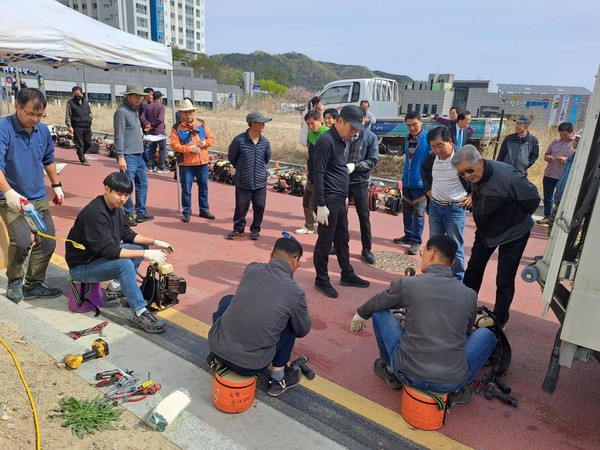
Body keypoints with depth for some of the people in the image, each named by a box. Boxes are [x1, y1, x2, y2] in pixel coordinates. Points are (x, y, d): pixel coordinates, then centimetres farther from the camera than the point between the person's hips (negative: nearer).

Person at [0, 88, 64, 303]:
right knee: (22, 241, -21)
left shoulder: (43, 130, 4)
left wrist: (56, 185, 20)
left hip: (39, 198, 6)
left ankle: (33, 285, 24)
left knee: (47, 242, 6)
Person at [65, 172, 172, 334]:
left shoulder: (115, 207, 0)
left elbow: (127, 234, 9)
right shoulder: (95, 213, -28)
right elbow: (109, 250, -33)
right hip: (81, 267, -9)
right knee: (125, 264, -32)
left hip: (99, 256, 9)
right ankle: (140, 314, -24)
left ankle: (118, 286, 6)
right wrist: (146, 254, -33)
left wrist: (154, 242, -4)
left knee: (141, 247, 4)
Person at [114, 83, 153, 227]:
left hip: (139, 155, 9)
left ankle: (141, 212, 23)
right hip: (128, 156, -9)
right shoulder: (122, 111, -11)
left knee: (143, 184, 13)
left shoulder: (134, 110, 15)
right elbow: (119, 137, -15)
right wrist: (120, 157, -19)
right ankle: (128, 215, 8)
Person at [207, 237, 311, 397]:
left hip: (216, 347, 4)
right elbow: (303, 330, 9)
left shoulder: (252, 268, 0)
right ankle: (278, 379, 18)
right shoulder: (295, 292, -9)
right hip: (249, 366, -3)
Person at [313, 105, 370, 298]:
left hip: (340, 200, 9)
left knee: (342, 239, 17)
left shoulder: (344, 141, 11)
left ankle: (347, 275, 30)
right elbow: (318, 175, -19)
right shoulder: (326, 141, -16)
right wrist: (320, 205, -20)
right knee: (325, 242, 2)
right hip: (329, 201, -9)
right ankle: (321, 280, 16)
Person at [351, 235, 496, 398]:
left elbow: (375, 304, 12)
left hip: (409, 374, -1)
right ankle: (457, 388, 18)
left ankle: (391, 371, 32)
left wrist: (360, 315, 35)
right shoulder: (470, 295, 1)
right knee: (486, 335, 25)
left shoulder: (408, 284, -8)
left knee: (379, 312, 17)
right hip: (453, 381, 2)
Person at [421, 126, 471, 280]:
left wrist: (472, 195, -7)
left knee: (455, 247, 1)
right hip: (434, 206, 5)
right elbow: (424, 169, 21)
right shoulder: (432, 157, -3)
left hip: (455, 208, -5)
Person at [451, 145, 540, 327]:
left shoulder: (506, 176, -33)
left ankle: (499, 321, 22)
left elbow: (533, 199, -19)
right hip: (485, 231, 7)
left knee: (504, 281, 2)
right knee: (473, 271, 13)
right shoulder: (475, 177, -11)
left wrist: (516, 219, -6)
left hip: (512, 234, -6)